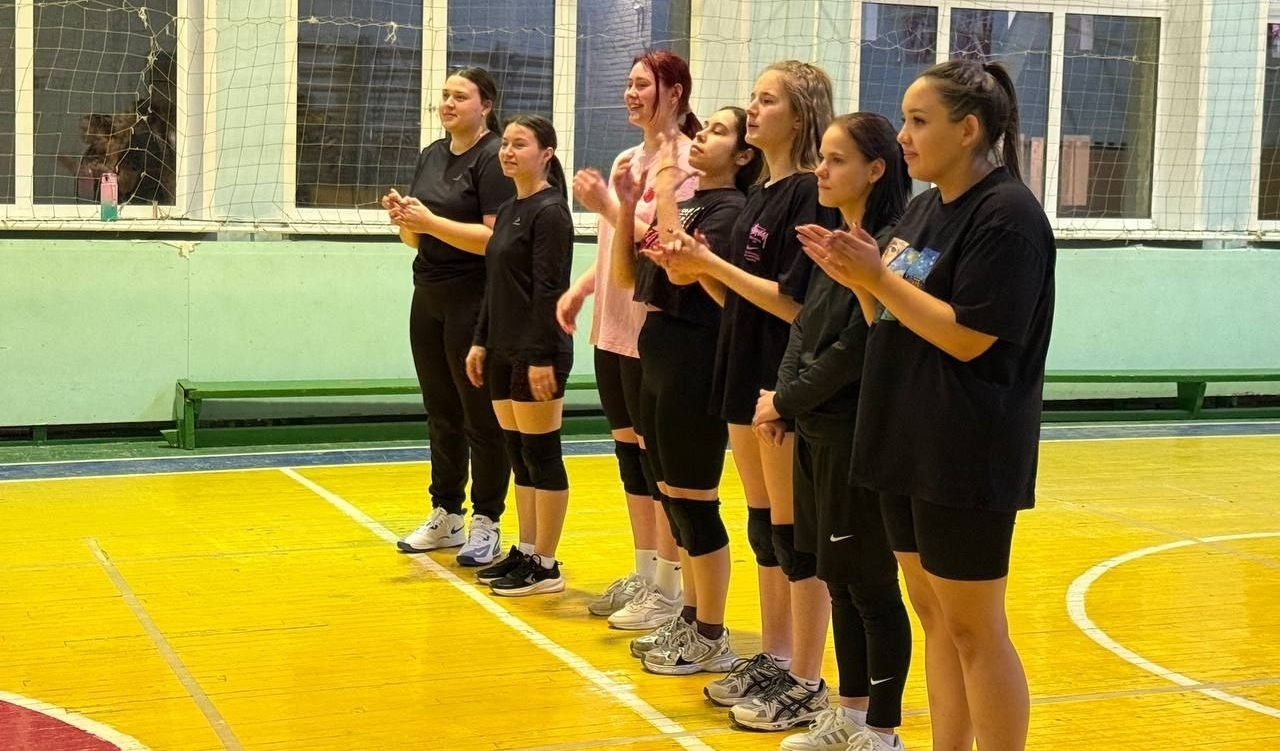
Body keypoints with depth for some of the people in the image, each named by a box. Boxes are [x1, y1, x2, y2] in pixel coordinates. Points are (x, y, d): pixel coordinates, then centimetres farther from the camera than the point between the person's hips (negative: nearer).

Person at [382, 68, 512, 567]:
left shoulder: (493, 158, -10)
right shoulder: (432, 156, 13)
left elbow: (496, 238, -20)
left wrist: (431, 221, -21)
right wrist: (403, 219, -4)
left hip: (475, 301, -8)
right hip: (428, 299, 8)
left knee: (481, 416, 1)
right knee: (441, 414, 13)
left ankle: (487, 525, 9)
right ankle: (445, 516, 23)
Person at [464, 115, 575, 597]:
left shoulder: (550, 212, -12)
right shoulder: (508, 211, 14)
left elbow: (550, 290, -17)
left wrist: (542, 357, -21)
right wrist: (481, 341, 14)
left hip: (537, 352, -8)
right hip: (504, 351, 9)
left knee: (541, 455, -2)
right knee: (518, 456, 12)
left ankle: (545, 565, 5)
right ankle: (526, 551, 21)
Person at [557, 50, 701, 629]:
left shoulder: (685, 162, -12)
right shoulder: (626, 160, 14)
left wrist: (607, 205, -20)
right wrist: (580, 288, 9)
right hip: (613, 330, 8)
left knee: (658, 459, 0)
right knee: (630, 454, 14)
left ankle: (666, 589, 10)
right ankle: (642, 575, 25)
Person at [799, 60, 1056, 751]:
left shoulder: (1007, 215, -14)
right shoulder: (923, 209, 11)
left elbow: (968, 338, -20)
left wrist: (878, 277, -18)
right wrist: (856, 278, -4)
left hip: (967, 456, -8)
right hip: (906, 442, 9)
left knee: (973, 628, 0)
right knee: (934, 616, 14)